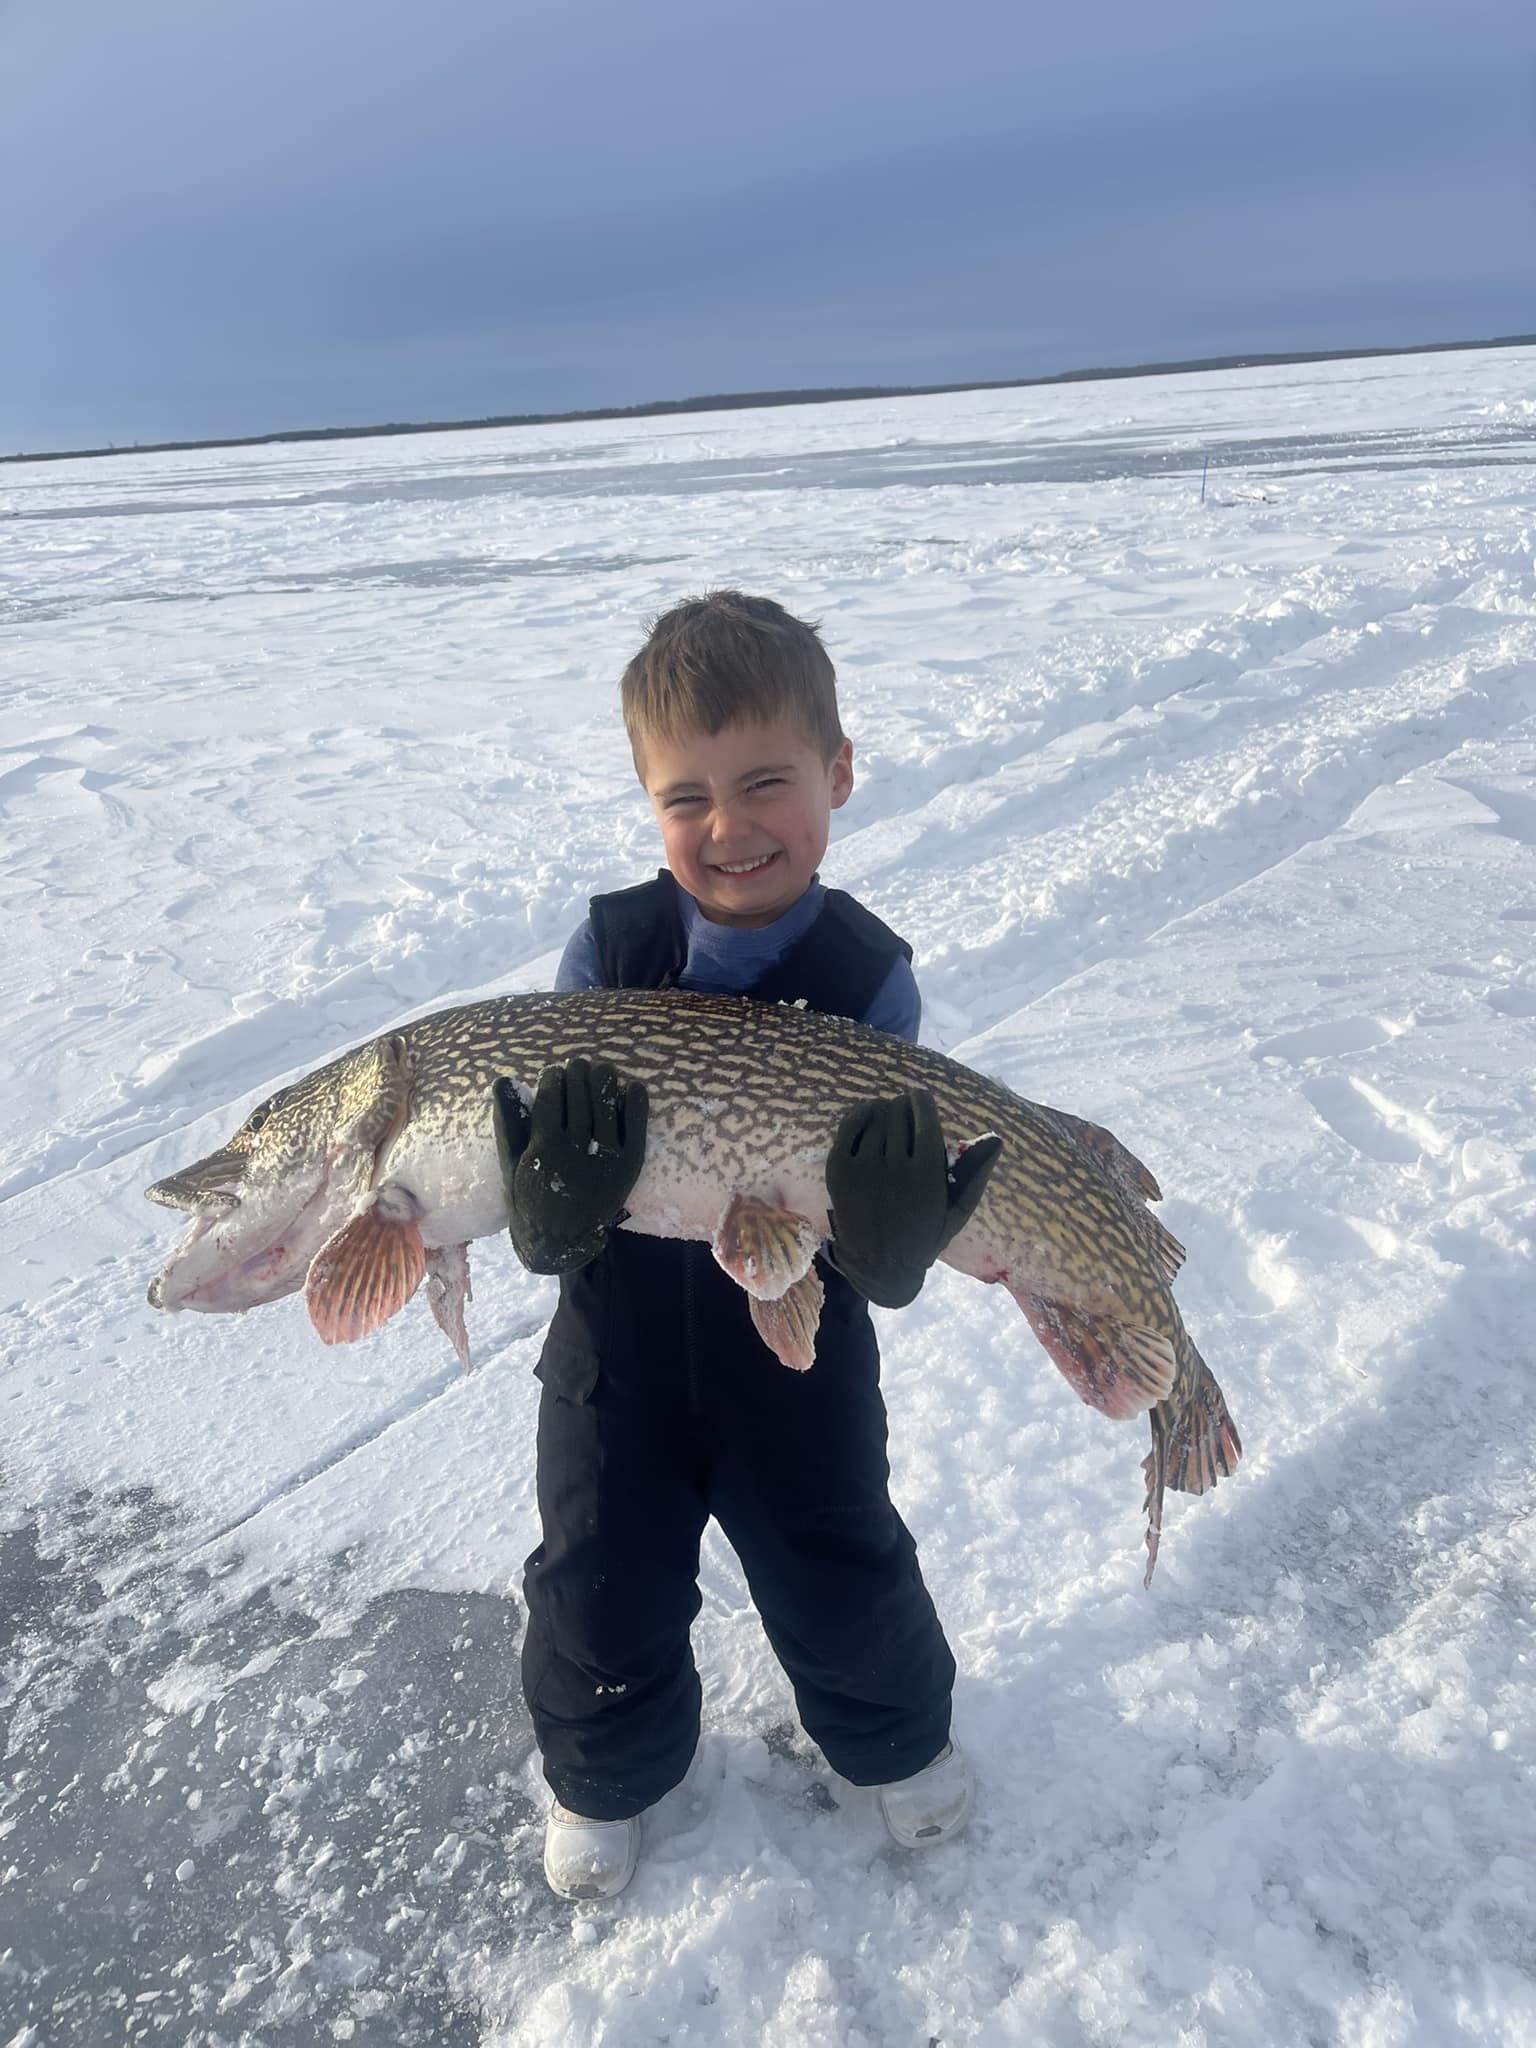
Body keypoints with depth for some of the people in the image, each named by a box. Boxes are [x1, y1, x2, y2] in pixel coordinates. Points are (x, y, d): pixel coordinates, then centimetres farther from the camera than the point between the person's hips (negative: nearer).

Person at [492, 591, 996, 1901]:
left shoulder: (869, 977, -19)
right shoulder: (608, 949, -16)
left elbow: (887, 1278, -21)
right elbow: (539, 1239, -16)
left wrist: (896, 1233, -43)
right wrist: (554, 1207, -39)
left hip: (799, 1366, -1)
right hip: (616, 1362, 1)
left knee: (842, 1588, 20)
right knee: (602, 1605, 19)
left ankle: (897, 1738, 55)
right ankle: (609, 1775, 53)